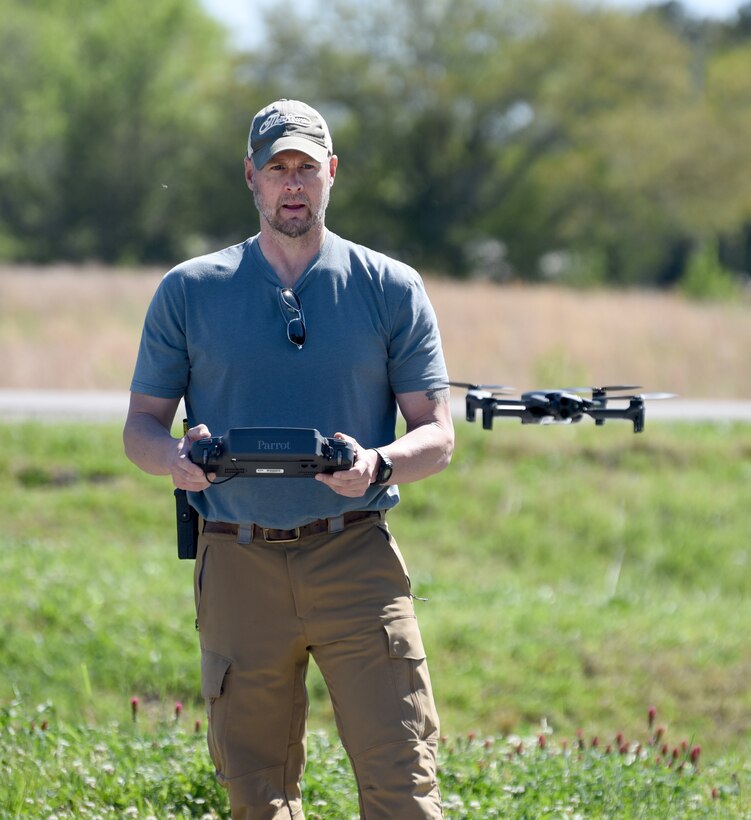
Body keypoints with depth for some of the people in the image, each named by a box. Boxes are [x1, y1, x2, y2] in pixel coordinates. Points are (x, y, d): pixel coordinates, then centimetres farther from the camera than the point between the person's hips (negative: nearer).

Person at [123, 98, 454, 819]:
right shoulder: (189, 292, 8)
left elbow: (437, 435, 5)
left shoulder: (391, 290, 6)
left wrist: (377, 465, -17)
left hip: (356, 558, -1)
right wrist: (176, 458, -14)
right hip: (238, 564, 1)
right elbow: (140, 426, 10)